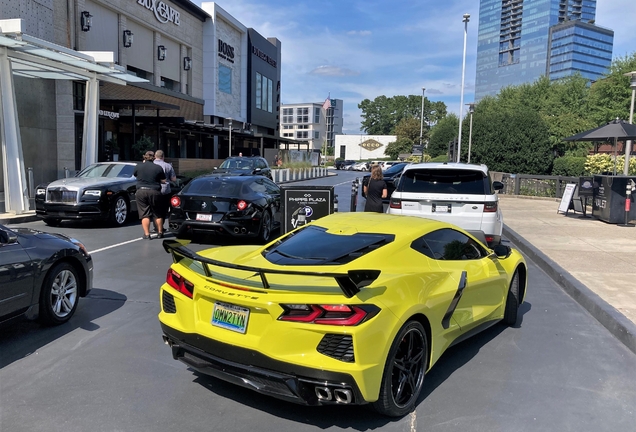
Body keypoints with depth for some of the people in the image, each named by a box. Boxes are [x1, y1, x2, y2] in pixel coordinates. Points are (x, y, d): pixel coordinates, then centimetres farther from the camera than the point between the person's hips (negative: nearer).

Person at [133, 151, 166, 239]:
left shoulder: (139, 166, 1)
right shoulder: (158, 168, -3)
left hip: (141, 191, 1)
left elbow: (134, 175, 19)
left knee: (144, 214, 4)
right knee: (157, 214, 12)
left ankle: (147, 234, 0)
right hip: (154, 192, 0)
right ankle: (160, 233, 18)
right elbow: (163, 180, 1)